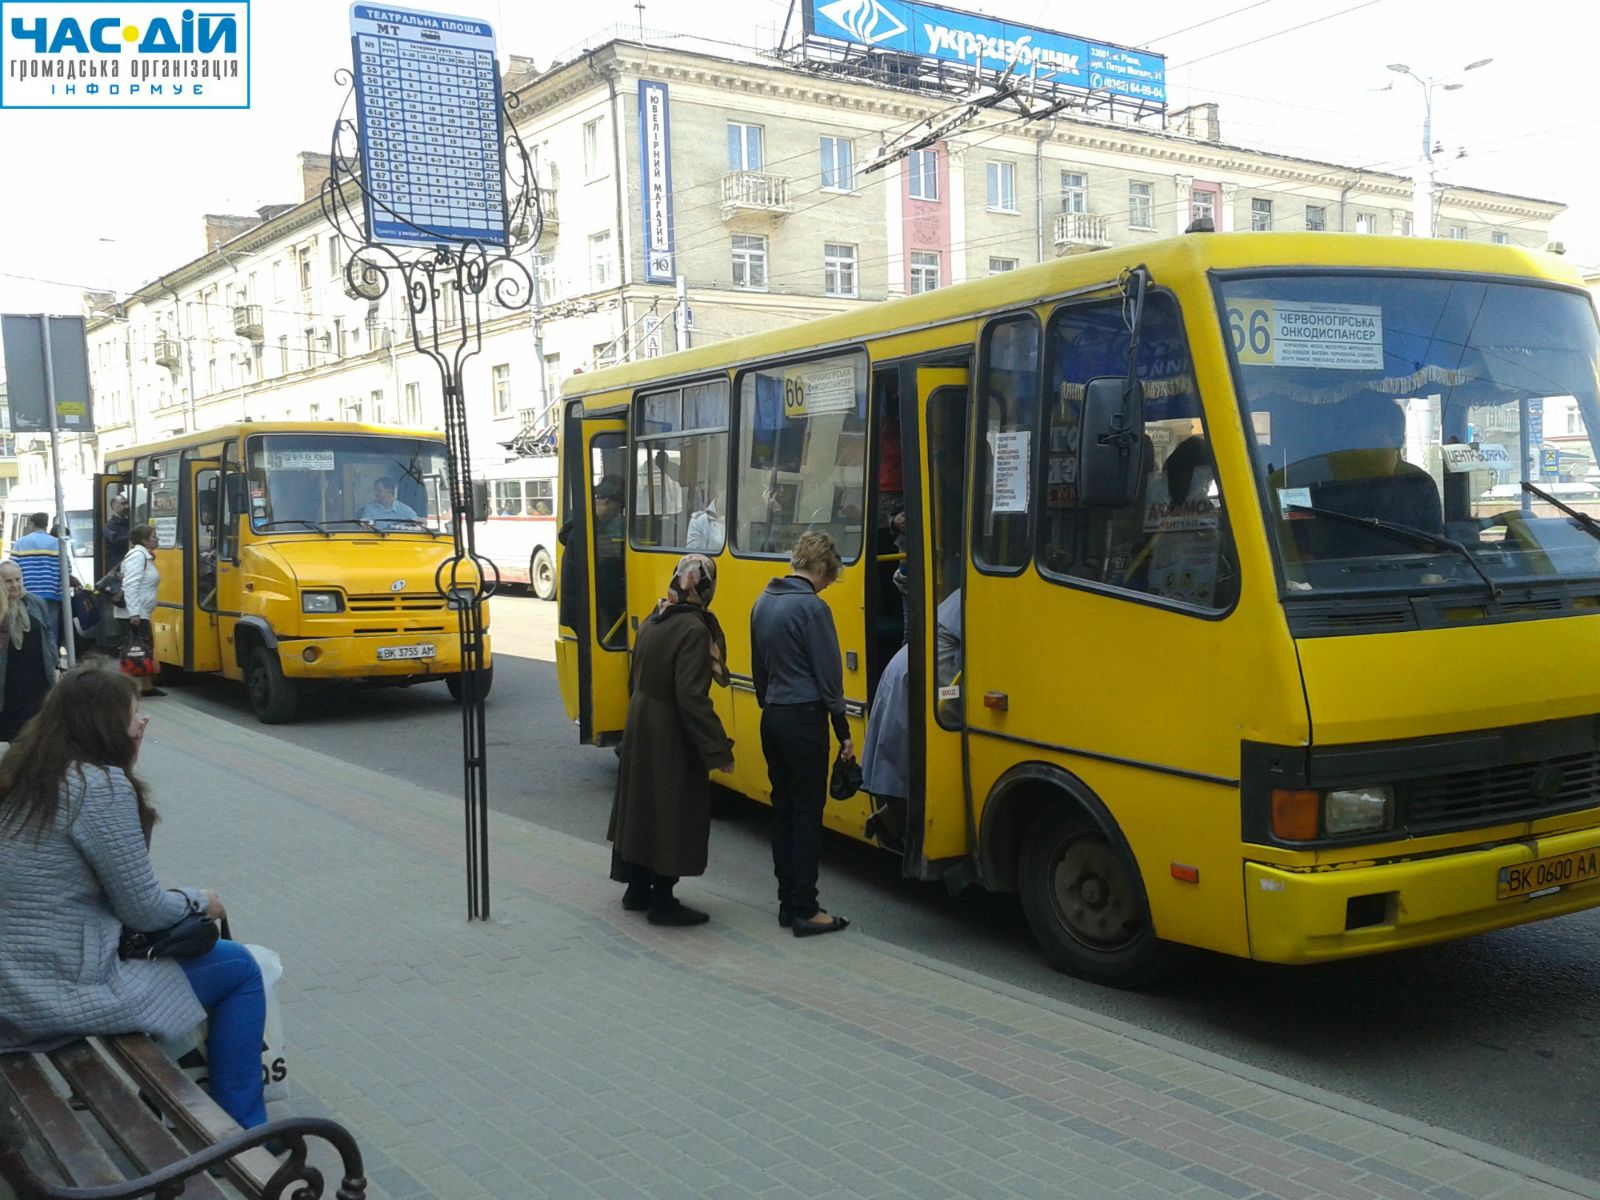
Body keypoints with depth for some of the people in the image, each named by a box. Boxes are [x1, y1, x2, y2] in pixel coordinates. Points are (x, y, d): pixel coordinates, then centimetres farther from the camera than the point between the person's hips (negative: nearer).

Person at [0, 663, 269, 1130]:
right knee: (239, 968, 4)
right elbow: (144, 911, -13)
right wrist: (198, 900, 5)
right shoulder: (101, 785, -19)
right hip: (62, 998, -9)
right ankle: (244, 1131, 11)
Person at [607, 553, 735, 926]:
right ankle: (663, 902, 9)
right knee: (673, 814, 1)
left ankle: (637, 889, 29)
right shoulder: (694, 630, -21)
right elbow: (692, 698, -25)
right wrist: (718, 749, -21)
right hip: (672, 739, -9)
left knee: (641, 805, 17)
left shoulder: (653, 622, 5)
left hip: (639, 728, 9)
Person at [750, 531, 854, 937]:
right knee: (807, 815, -3)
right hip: (804, 719, -8)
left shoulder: (763, 603, 10)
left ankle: (788, 902, 18)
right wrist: (843, 732, -8)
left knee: (783, 809, 12)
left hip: (772, 718, 8)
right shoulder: (812, 608, -15)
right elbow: (829, 676, -14)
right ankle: (805, 911, 0)